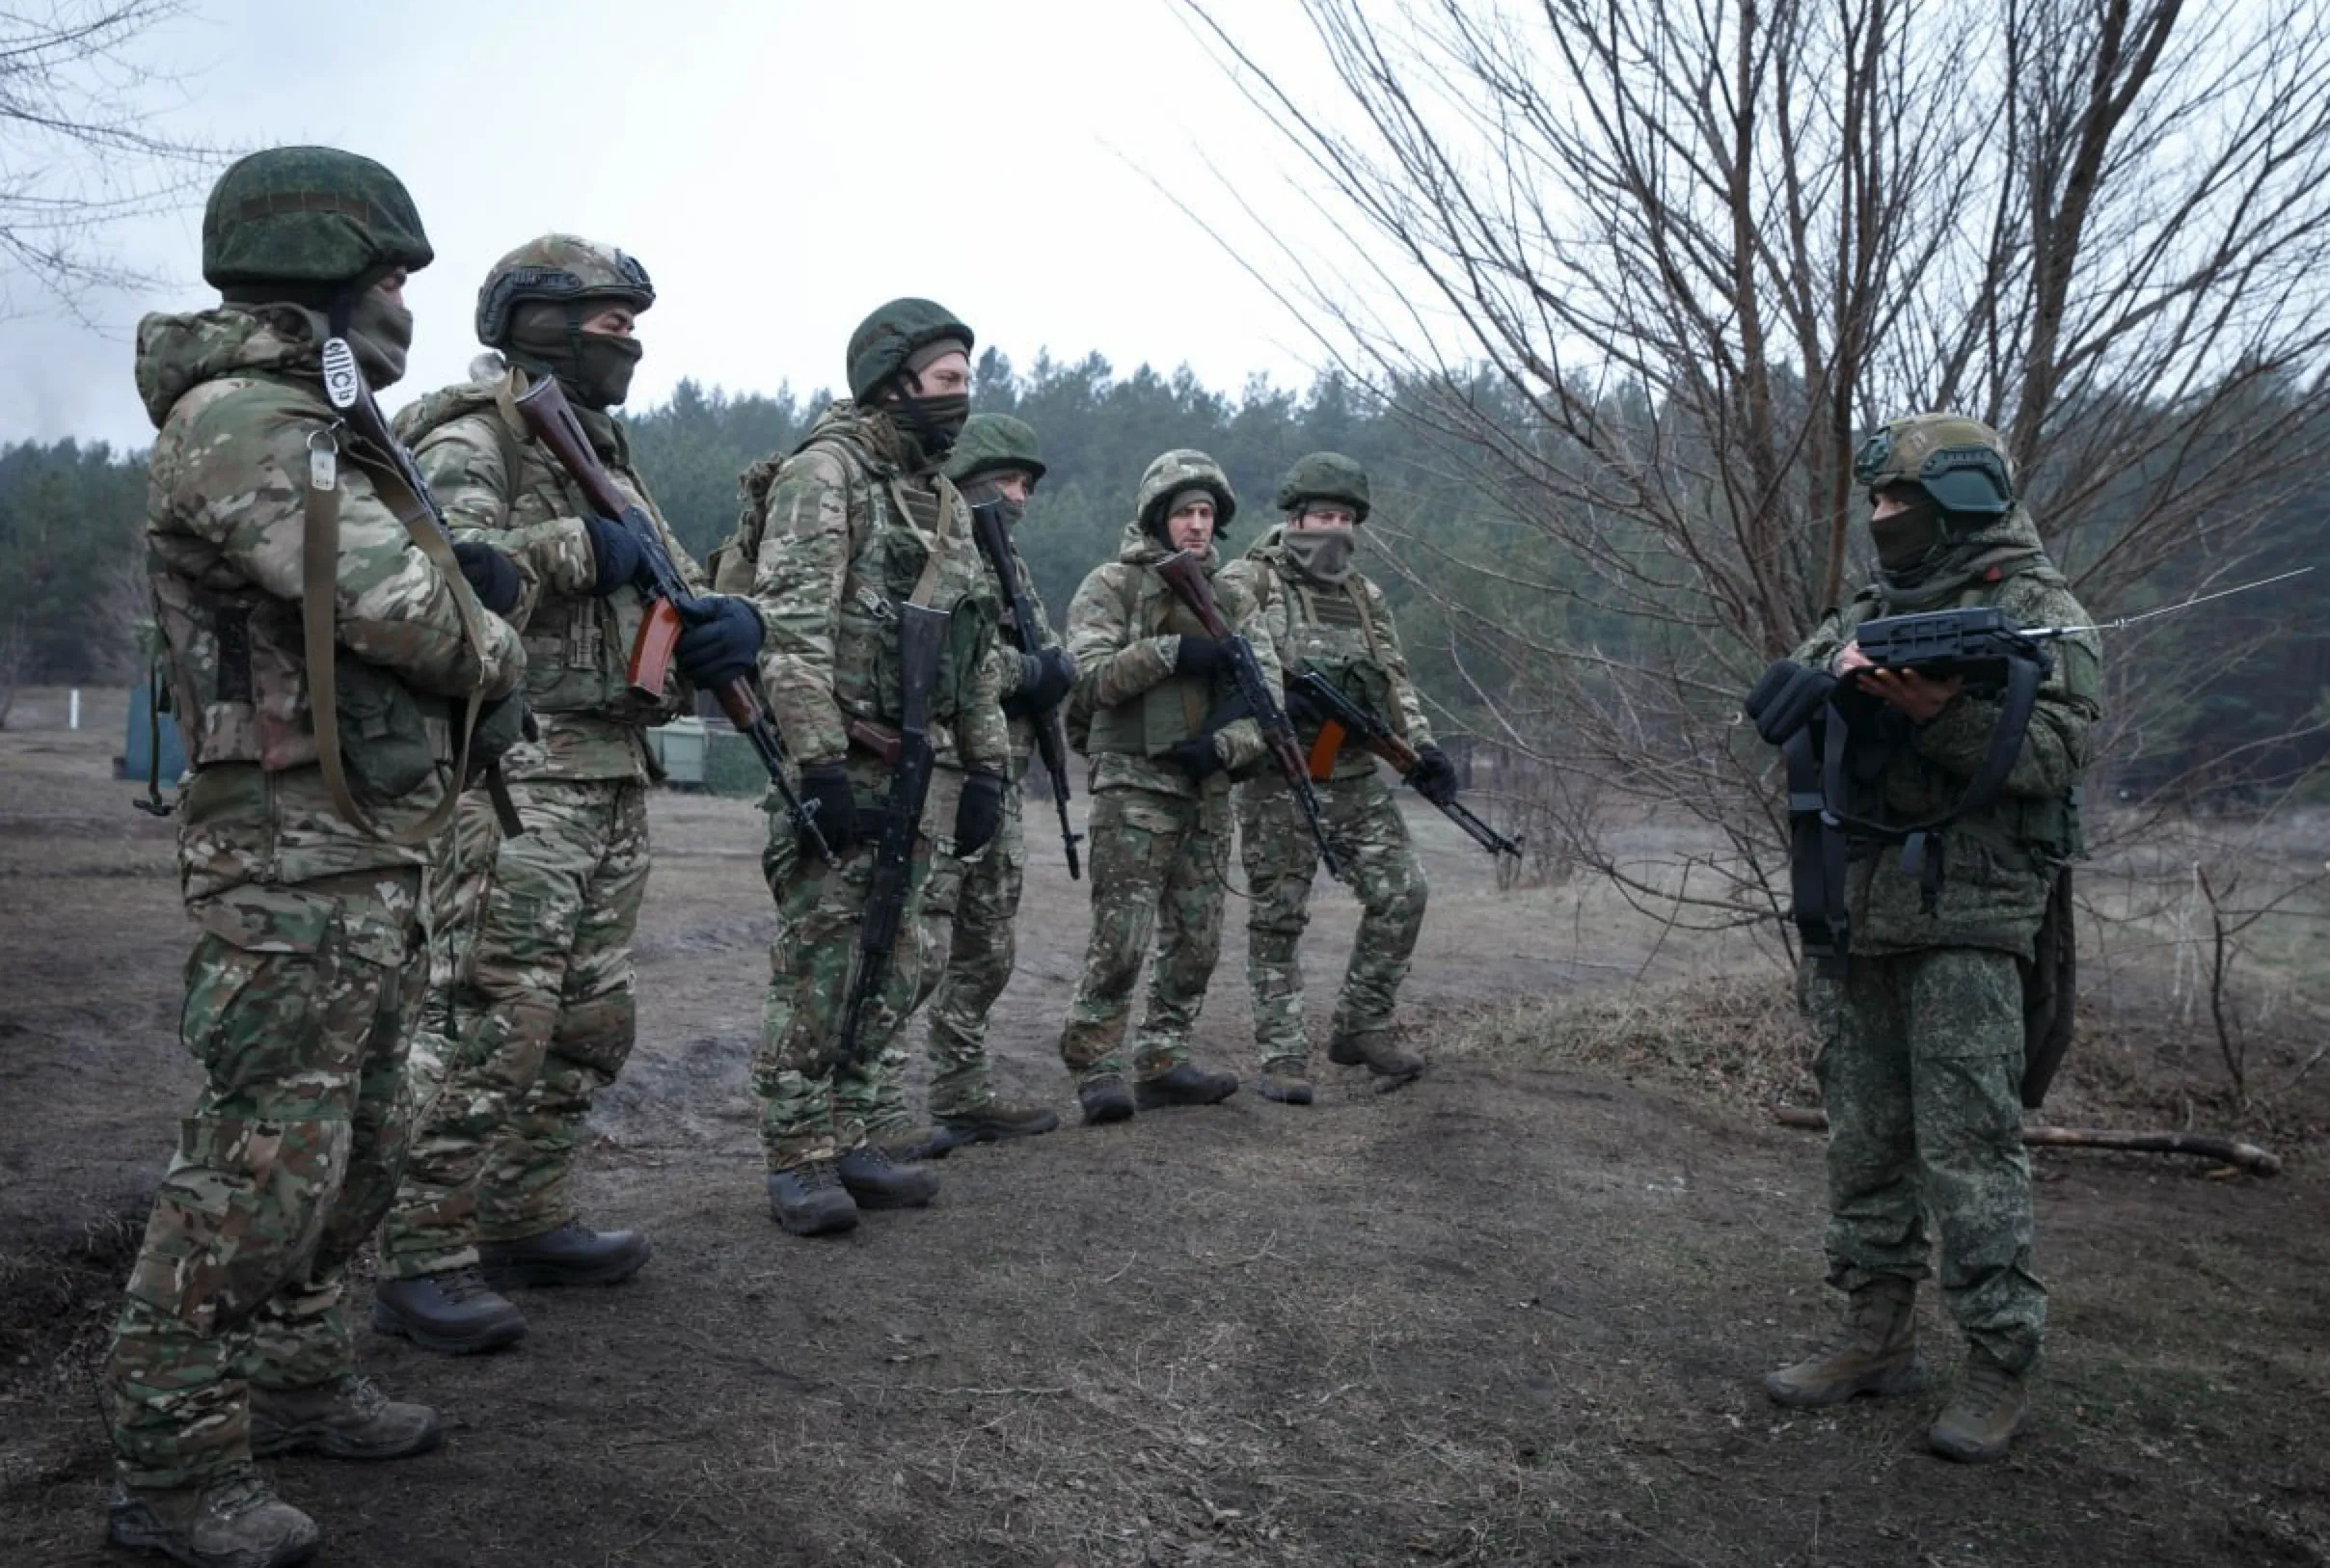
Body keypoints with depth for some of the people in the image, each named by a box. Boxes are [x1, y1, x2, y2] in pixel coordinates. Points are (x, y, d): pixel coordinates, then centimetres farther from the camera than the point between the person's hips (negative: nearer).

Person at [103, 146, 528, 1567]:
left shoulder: (306, 428, 18)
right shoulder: (238, 422, -15)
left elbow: (413, 585, 20)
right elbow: (406, 609, -20)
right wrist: (501, 654, -1)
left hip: (373, 857, 10)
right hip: (294, 862, -10)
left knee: (358, 1152, 17)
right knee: (263, 1166, -4)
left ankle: (297, 1384, 32)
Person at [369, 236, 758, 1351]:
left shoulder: (607, 455, 20)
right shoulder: (470, 441, -6)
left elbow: (679, 590, 18)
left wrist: (730, 622, -3)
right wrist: (578, 548, -20)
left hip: (615, 784, 9)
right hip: (516, 781, -9)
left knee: (590, 1028, 14)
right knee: (485, 1029, -8)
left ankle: (526, 1223, 26)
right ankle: (418, 1262, 3)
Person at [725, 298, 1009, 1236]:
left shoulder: (946, 500, 17)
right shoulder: (824, 474, -9)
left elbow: (977, 650, 19)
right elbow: (794, 632, -18)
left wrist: (986, 768, 13)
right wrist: (822, 768, -24)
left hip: (908, 767, 8)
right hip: (836, 763, -8)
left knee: (888, 975, 11)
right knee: (817, 973, -2)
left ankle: (846, 1141, 22)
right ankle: (798, 1160, 8)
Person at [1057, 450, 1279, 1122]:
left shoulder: (1233, 598, 15)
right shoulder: (1112, 586, 1)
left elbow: (1266, 689, 6)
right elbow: (1090, 676, -11)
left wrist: (1224, 744, -11)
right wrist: (1171, 652, -20)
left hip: (1207, 786, 6)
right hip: (1133, 783, -5)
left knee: (1196, 940, 8)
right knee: (1121, 935, -10)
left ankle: (1162, 1063, 18)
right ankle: (1095, 1067, 1)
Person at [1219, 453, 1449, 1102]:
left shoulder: (1365, 595, 16)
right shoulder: (1251, 580, -2)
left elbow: (1395, 681, 15)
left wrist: (1423, 747, 1)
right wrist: (1272, 697, -26)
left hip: (1356, 778, 5)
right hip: (1279, 780, -5)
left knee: (1402, 891, -2)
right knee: (1277, 919, 1)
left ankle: (1361, 1026, 12)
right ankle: (1283, 1056, 9)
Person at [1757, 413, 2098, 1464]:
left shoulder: (2040, 609, -1)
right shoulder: (1870, 611, 18)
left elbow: (2055, 750, -12)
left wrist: (1941, 709, -25)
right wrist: (1833, 679, -12)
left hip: (1965, 917, -6)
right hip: (1854, 913, 7)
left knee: (1969, 1144, -5)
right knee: (1864, 1137, 11)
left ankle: (1998, 1368, 5)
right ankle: (1876, 1338, 21)